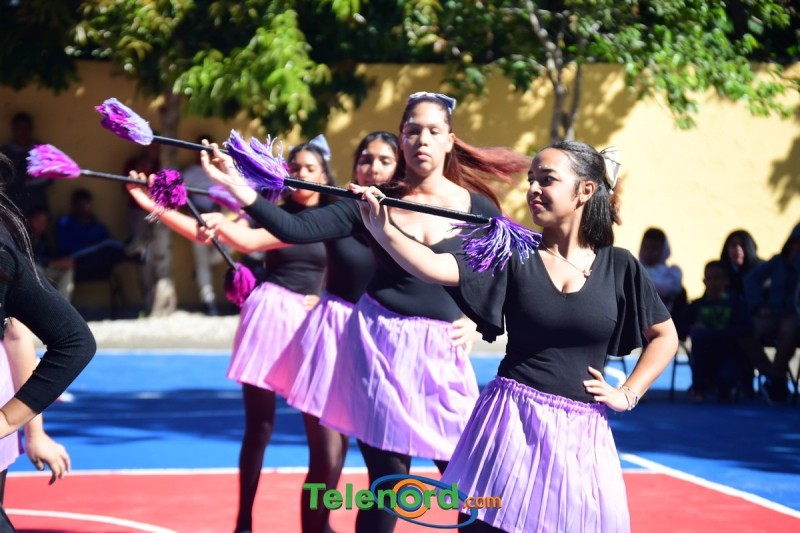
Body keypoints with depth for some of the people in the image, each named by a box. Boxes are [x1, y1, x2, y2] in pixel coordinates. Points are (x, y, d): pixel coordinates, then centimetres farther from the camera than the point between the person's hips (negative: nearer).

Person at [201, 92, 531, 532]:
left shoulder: (477, 207, 0)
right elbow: (297, 229, -11)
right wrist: (238, 187, -21)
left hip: (441, 351, 1)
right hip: (378, 345, -1)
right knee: (386, 481, 1)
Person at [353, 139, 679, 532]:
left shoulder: (618, 266, 3)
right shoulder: (514, 255, 1)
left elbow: (664, 337, 14)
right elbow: (435, 267, -13)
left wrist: (627, 395, 4)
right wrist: (382, 229, -28)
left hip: (578, 433, 0)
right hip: (511, 424, 0)